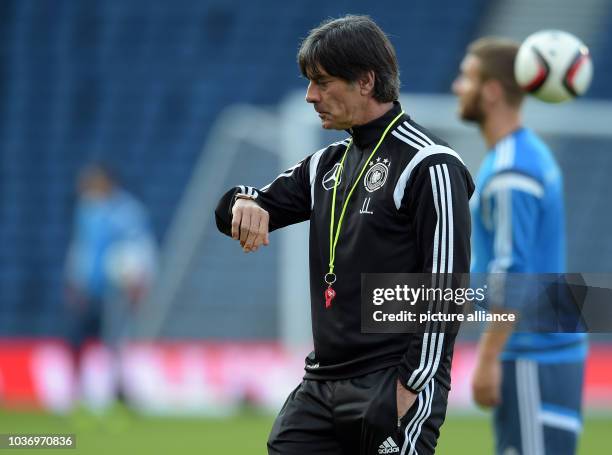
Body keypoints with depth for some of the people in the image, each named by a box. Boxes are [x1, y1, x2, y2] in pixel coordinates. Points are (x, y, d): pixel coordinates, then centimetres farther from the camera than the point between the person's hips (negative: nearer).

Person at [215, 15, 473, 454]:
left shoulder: (429, 166, -9)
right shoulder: (329, 163, 16)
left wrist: (410, 389, -17)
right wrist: (245, 204, -6)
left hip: (395, 385, -7)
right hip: (321, 384, 8)